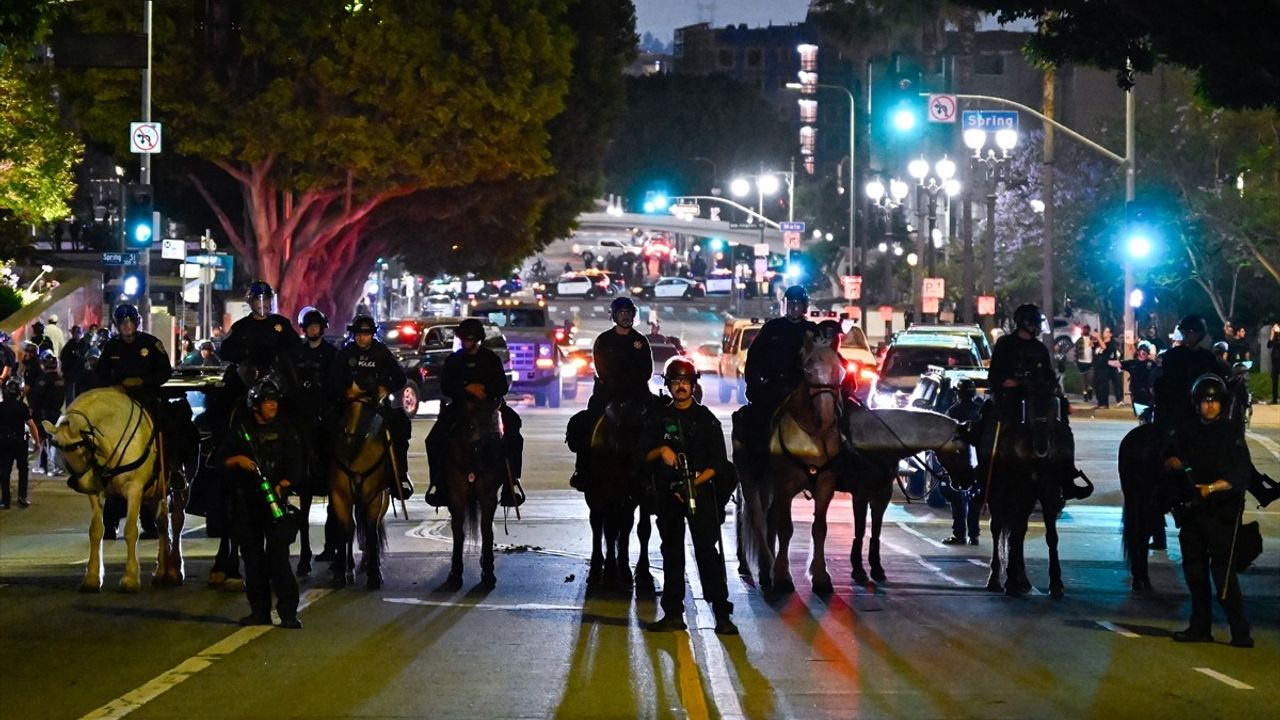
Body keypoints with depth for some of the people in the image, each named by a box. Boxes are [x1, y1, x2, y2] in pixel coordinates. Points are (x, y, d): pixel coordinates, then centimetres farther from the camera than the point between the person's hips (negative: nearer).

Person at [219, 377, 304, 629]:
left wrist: (282, 485, -16)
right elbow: (223, 460, 10)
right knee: (252, 556, 6)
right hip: (246, 502, 3)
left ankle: (288, 612, -14)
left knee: (277, 554, -12)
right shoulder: (241, 430, 9)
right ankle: (259, 611, 14)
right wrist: (238, 460, -12)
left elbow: (295, 464, 0)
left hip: (276, 499, -3)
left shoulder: (284, 429, 4)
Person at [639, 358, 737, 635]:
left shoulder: (706, 419, 3)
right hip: (668, 493, 3)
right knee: (672, 553, 8)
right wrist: (661, 451, -13)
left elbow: (718, 464, 1)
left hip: (700, 490, -3)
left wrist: (696, 482, -13)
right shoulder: (659, 419, 10)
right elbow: (644, 454, 8)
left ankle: (722, 614, -13)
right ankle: (673, 614, 13)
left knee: (707, 550, -11)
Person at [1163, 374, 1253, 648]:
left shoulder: (1230, 435, -4)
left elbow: (1242, 475, -11)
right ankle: (1200, 627, 20)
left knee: (1222, 571, -13)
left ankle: (1240, 632, -12)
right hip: (1193, 510, 6)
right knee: (1194, 571, 10)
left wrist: (1212, 487, -23)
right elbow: (1170, 464, 17)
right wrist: (1173, 463, -6)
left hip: (1222, 512, -6)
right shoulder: (1188, 433, 11)